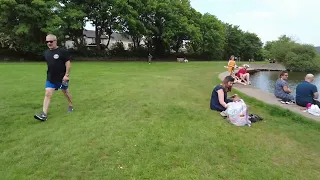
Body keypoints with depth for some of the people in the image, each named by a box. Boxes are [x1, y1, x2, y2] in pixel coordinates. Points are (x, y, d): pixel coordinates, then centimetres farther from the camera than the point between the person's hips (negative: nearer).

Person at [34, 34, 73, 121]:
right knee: (47, 94, -6)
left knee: (66, 92, 13)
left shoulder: (62, 51, -11)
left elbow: (68, 63, -12)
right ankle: (44, 114, -8)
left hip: (62, 78, -4)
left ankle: (70, 105, 38)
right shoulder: (46, 53, 7)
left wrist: (66, 75, -17)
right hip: (50, 79, 4)